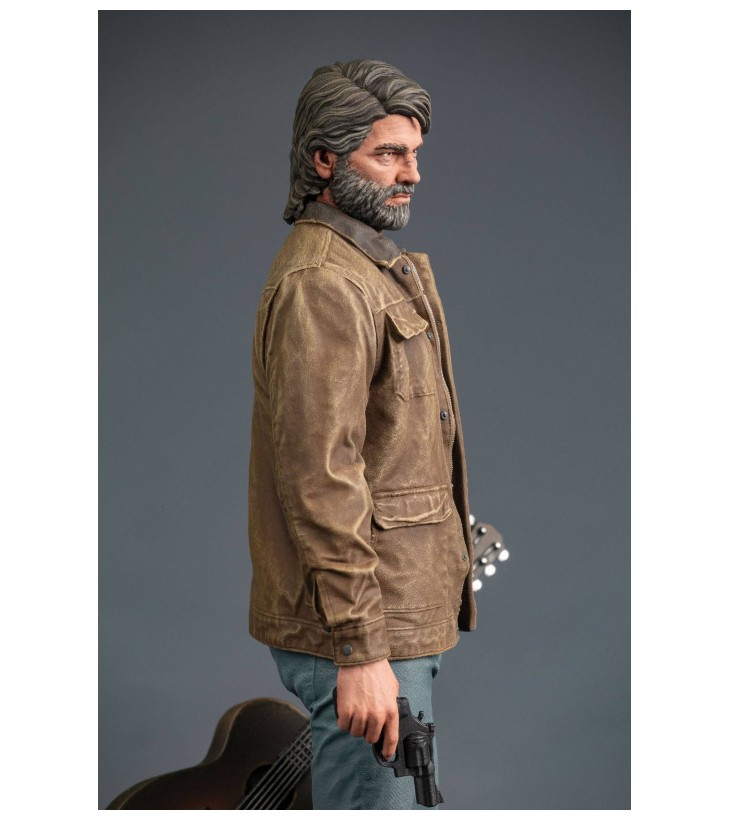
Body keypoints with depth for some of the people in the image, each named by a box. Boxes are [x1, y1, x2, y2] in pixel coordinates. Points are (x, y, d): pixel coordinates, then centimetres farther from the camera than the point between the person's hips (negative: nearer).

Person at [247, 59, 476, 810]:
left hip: (400, 613, 10)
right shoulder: (321, 284, -18)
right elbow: (318, 479, -24)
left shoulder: (380, 269, 17)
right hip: (361, 629, -10)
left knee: (397, 795, 20)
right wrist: (360, 649, -25)